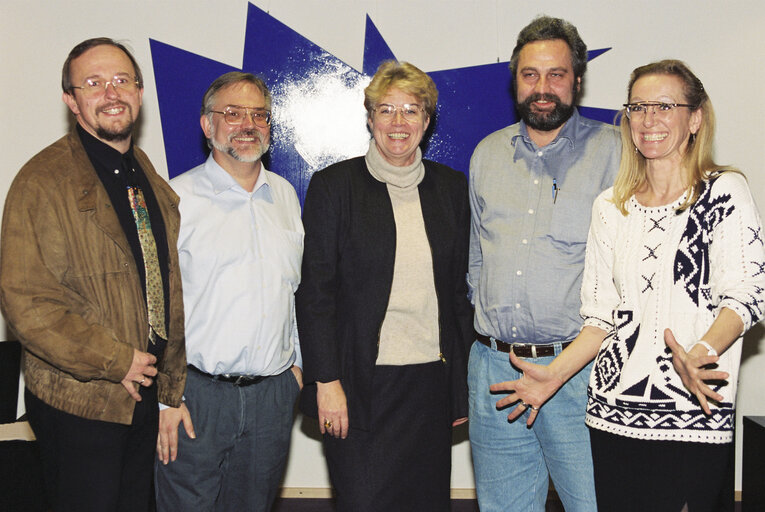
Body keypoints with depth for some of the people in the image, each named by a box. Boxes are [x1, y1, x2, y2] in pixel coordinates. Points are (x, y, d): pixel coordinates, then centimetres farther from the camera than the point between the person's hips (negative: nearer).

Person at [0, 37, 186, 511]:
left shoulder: (149, 176, 10)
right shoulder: (43, 180, -13)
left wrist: (172, 383, 11)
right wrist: (115, 362, -17)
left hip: (146, 394, 6)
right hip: (80, 404, -6)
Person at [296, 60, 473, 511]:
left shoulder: (452, 187, 8)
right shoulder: (334, 185, -2)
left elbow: (460, 288, 11)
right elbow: (315, 291, -4)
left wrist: (462, 384, 9)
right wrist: (327, 380, -10)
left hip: (432, 383, 3)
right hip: (361, 385, -3)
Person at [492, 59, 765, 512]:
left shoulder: (725, 193, 0)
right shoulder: (610, 207, 12)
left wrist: (699, 354, -25)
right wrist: (554, 374, 3)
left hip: (696, 412, -3)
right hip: (614, 411, 4)